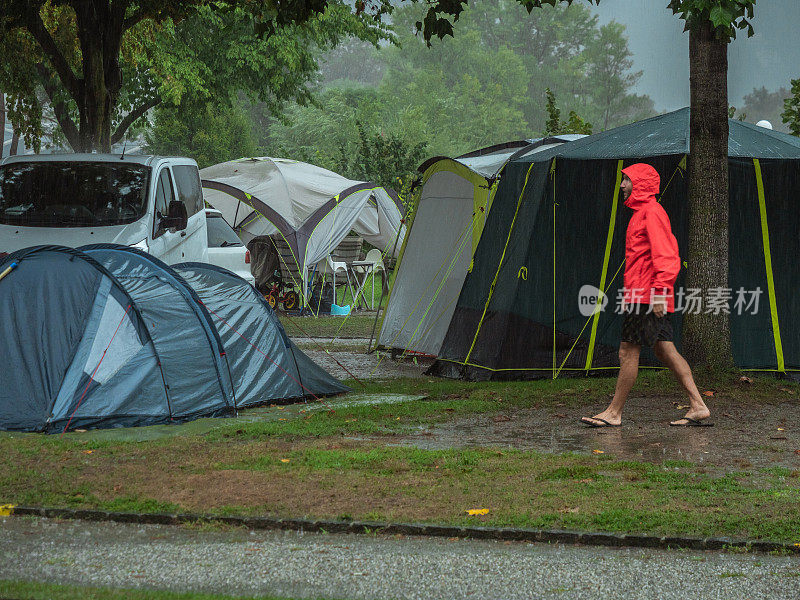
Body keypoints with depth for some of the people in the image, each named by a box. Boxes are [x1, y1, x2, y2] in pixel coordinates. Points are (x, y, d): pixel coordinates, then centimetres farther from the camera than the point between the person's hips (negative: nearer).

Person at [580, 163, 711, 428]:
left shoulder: (652, 212, -11)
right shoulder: (642, 212, 20)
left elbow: (665, 255, -19)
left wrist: (659, 292, -26)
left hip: (647, 296, -10)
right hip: (643, 295, 10)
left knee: (628, 352, -6)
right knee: (665, 351, 7)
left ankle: (614, 413, -1)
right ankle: (698, 407, 5)